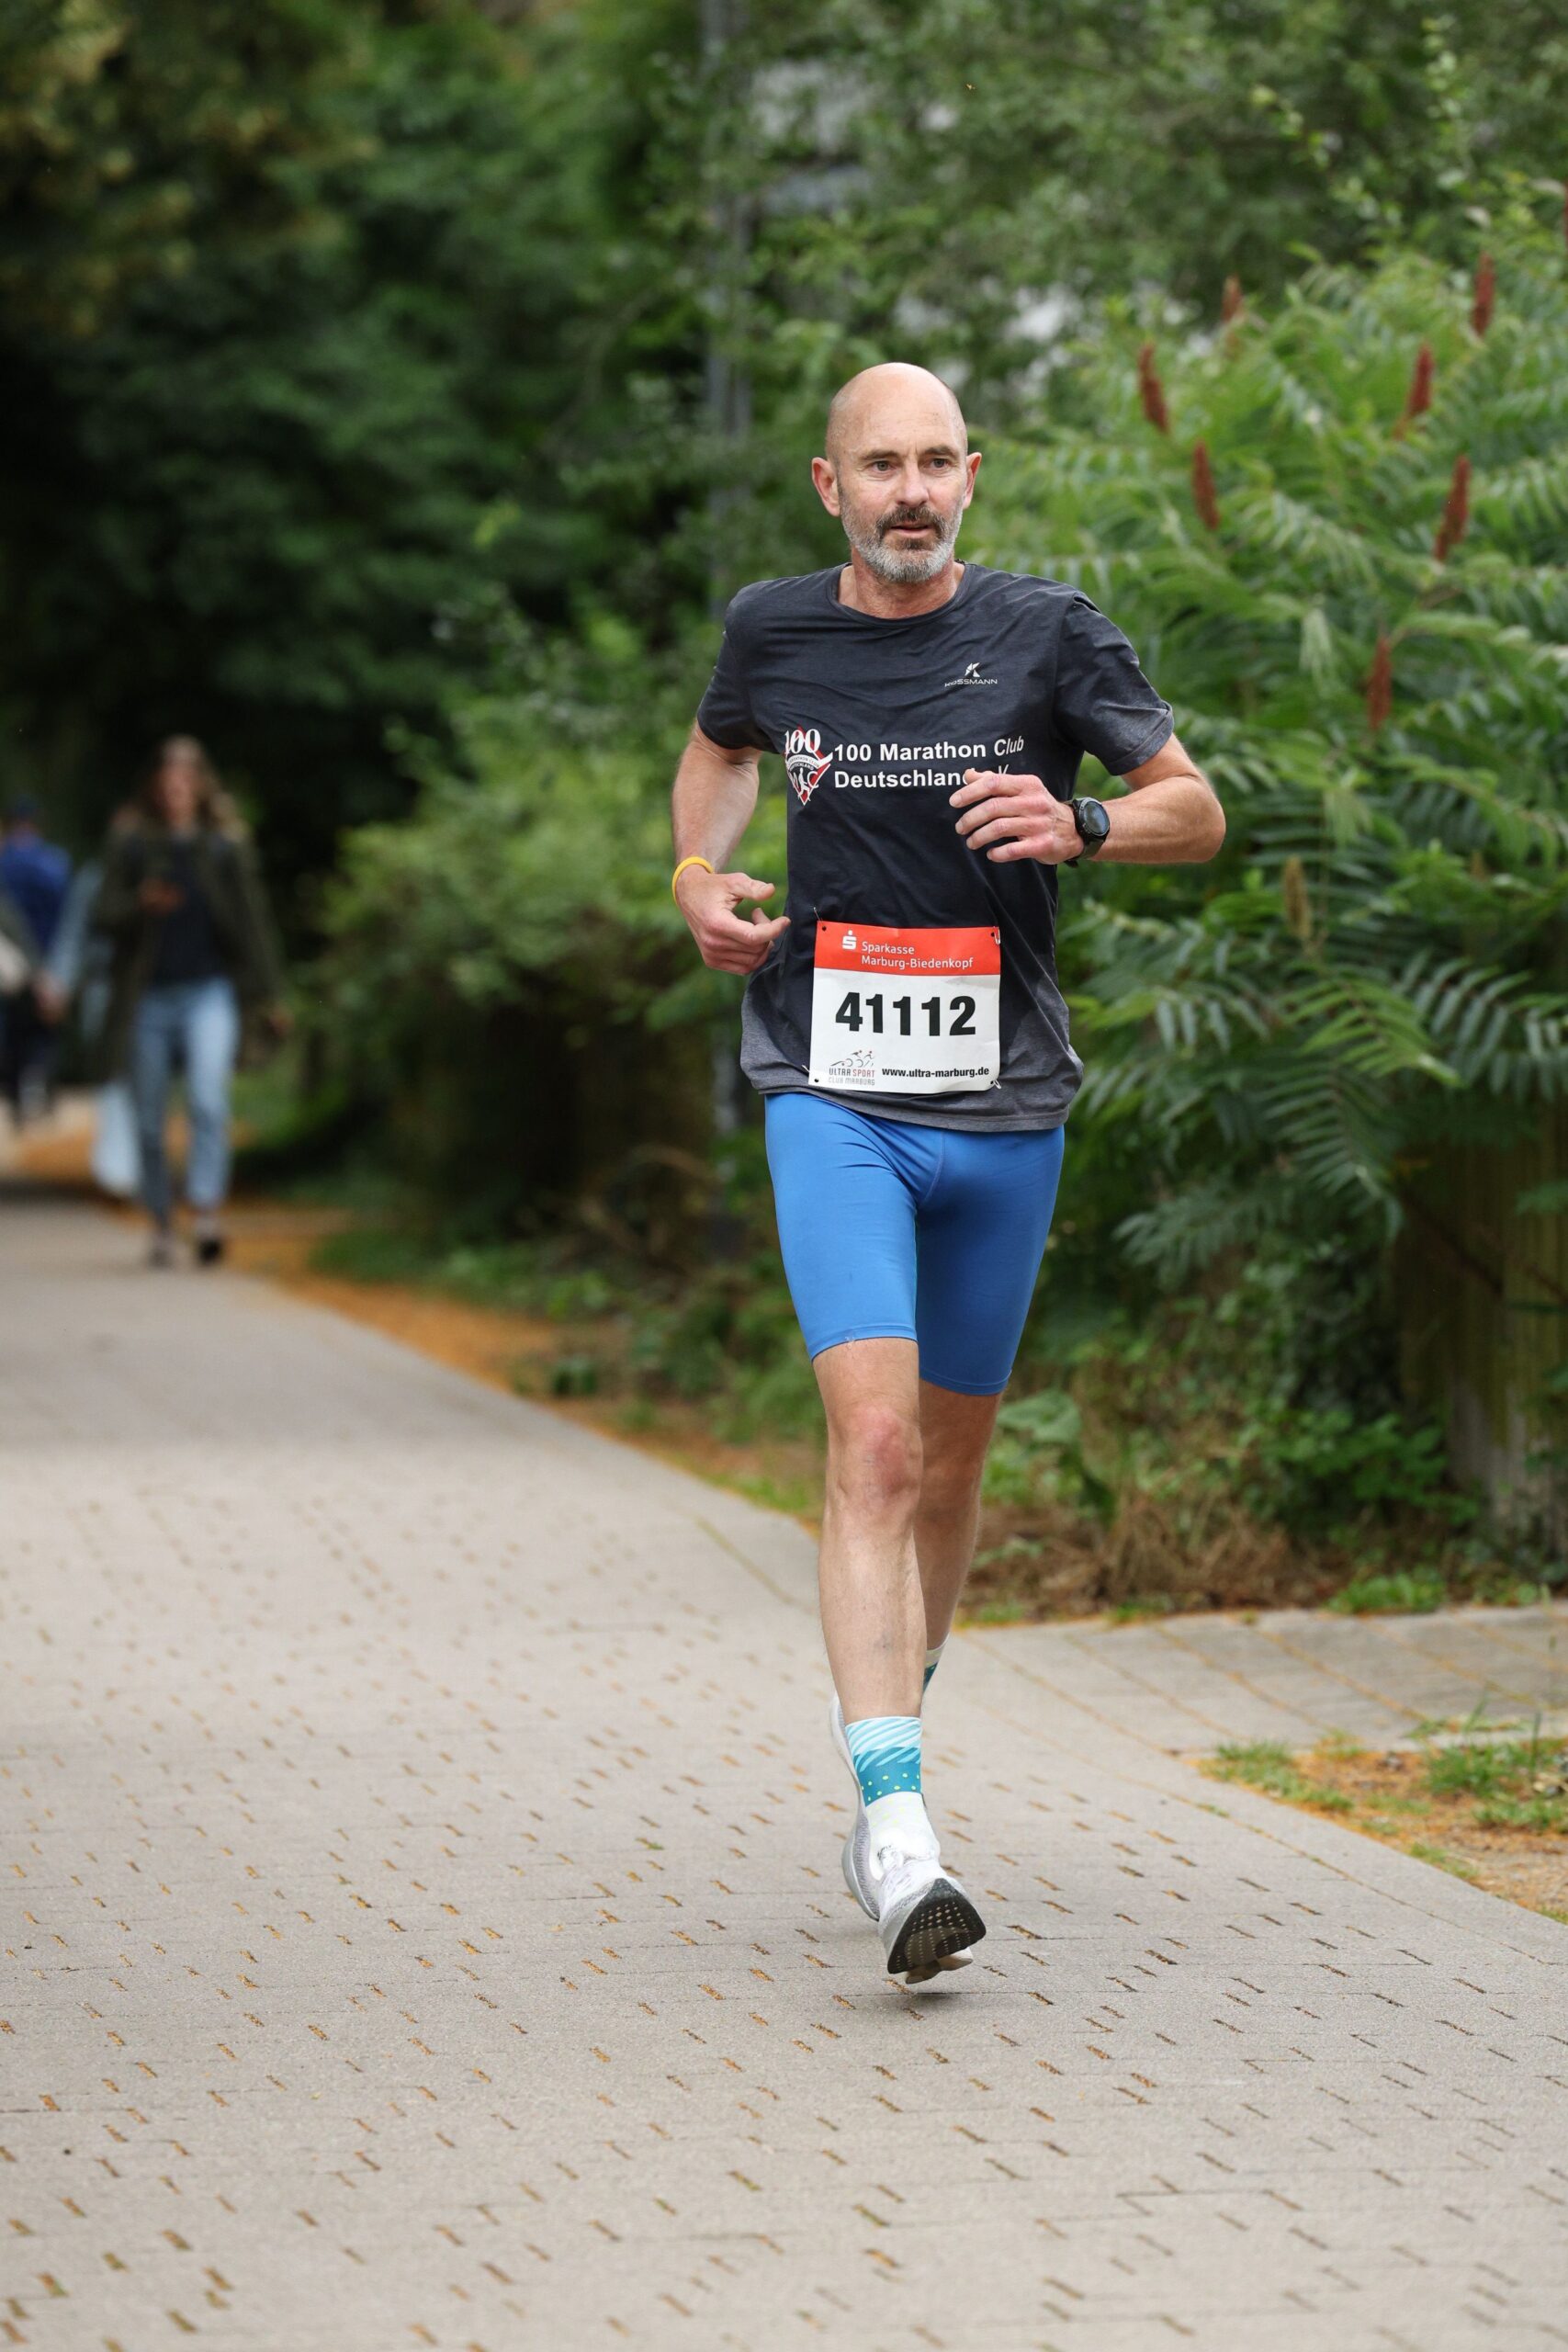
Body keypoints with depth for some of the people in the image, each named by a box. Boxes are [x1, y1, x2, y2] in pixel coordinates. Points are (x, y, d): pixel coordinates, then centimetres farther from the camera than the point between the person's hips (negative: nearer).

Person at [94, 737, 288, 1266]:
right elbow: (105, 917, 3)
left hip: (209, 990, -1)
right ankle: (162, 1224, 18)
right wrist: (140, 904, -19)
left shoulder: (226, 847, 6)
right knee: (150, 1122, 5)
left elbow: (252, 921, 11)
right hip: (148, 998, 2)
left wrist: (268, 995, 11)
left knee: (208, 1099, -22)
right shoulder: (129, 845, 6)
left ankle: (208, 1213, -28)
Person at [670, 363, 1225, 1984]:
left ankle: (885, 1723, 38)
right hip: (833, 1096, -1)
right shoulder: (772, 631, 3)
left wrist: (1079, 826, -16)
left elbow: (1197, 810, 4)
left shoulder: (1045, 632, -1)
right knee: (872, 1441, -18)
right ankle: (895, 1832, -24)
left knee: (950, 1456, 14)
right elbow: (720, 746, 26)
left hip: (1003, 1105, 1)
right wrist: (701, 874, 7)